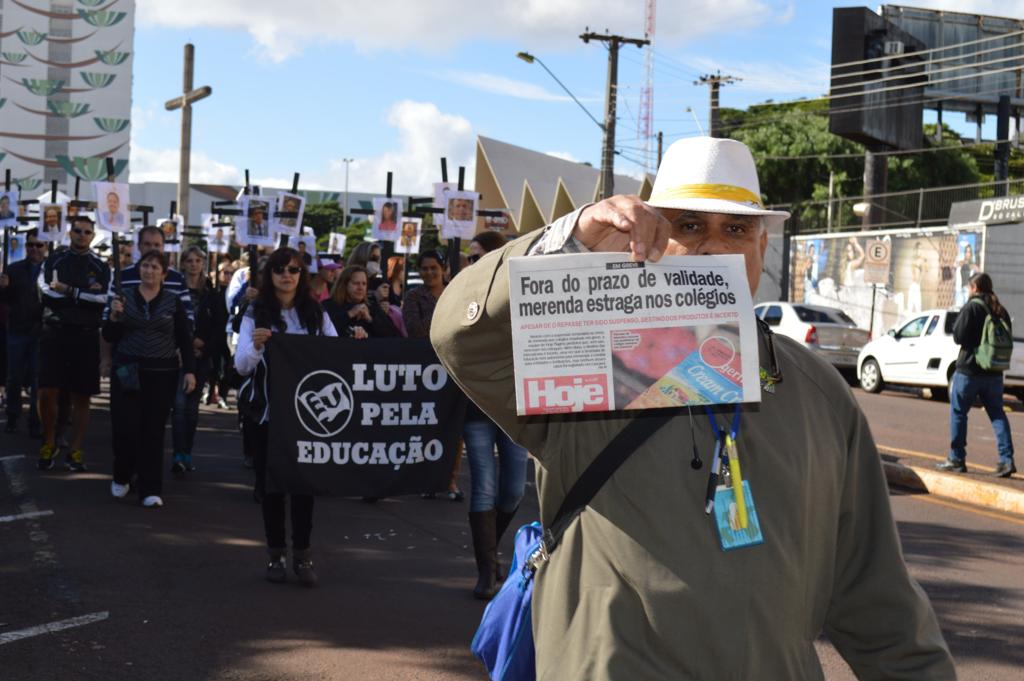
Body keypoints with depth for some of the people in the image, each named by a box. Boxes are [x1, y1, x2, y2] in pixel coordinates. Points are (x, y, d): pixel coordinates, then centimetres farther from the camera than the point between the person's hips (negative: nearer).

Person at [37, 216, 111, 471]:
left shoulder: (101, 267, 7)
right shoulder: (53, 261, 6)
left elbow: (104, 299, -8)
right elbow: (46, 294, -9)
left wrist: (68, 291, -12)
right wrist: (86, 295, -11)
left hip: (86, 337, 1)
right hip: (55, 333, -1)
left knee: (81, 396, 4)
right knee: (47, 392, -6)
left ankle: (76, 451, 11)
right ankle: (49, 444, 13)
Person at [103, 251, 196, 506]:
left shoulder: (173, 301, 3)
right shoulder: (124, 297, 4)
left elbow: (184, 339, 4)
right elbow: (109, 337, 5)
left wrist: (189, 370, -4)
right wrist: (113, 316, -14)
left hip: (162, 373, 0)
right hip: (126, 370, 0)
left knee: (153, 431, 0)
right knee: (125, 427, -2)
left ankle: (150, 489, 5)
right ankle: (121, 478, 22)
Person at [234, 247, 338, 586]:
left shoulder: (316, 314, 6)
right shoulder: (256, 314, -1)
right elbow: (241, 365, -11)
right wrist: (255, 346, -32)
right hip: (269, 409, -1)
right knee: (270, 481, 4)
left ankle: (302, 554, 9)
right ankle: (276, 553, 14)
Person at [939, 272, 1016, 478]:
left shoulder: (971, 308, -12)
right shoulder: (1000, 310, 9)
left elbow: (958, 336, -13)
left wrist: (958, 320, 4)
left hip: (969, 370, -6)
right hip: (994, 373, 6)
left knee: (958, 413, 6)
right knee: (997, 414, 7)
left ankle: (956, 459, 9)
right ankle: (1006, 459, -4)